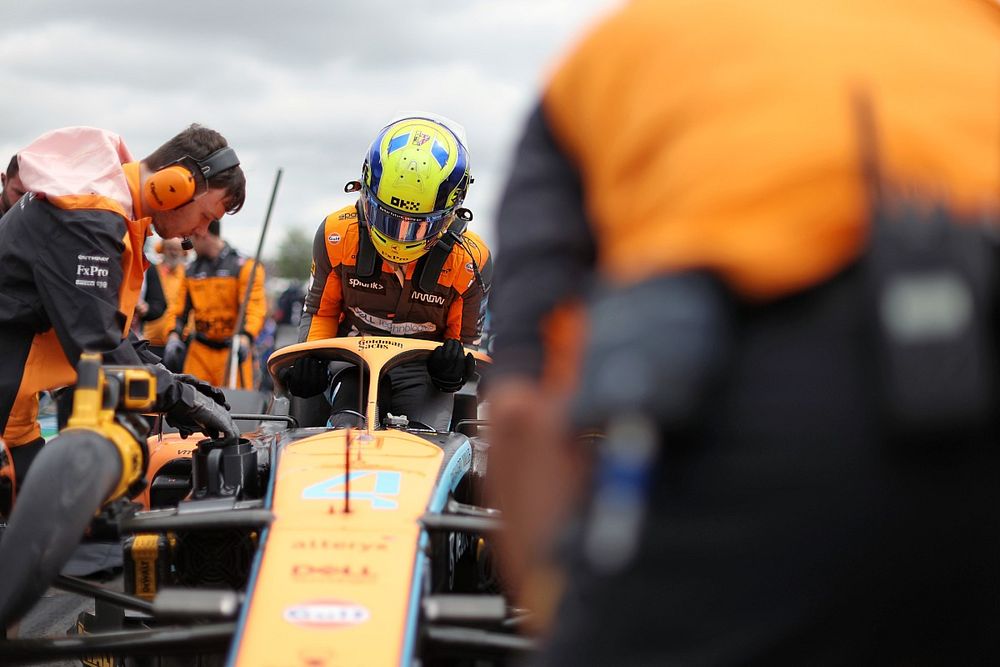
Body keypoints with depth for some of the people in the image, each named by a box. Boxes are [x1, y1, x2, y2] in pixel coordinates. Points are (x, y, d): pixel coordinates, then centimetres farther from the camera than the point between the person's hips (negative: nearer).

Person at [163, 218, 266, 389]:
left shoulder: (244, 267, -3)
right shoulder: (191, 271, 14)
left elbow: (254, 309, -12)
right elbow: (180, 309, 14)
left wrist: (244, 338, -29)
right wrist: (173, 337, -4)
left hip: (232, 352, -5)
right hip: (199, 352, 5)